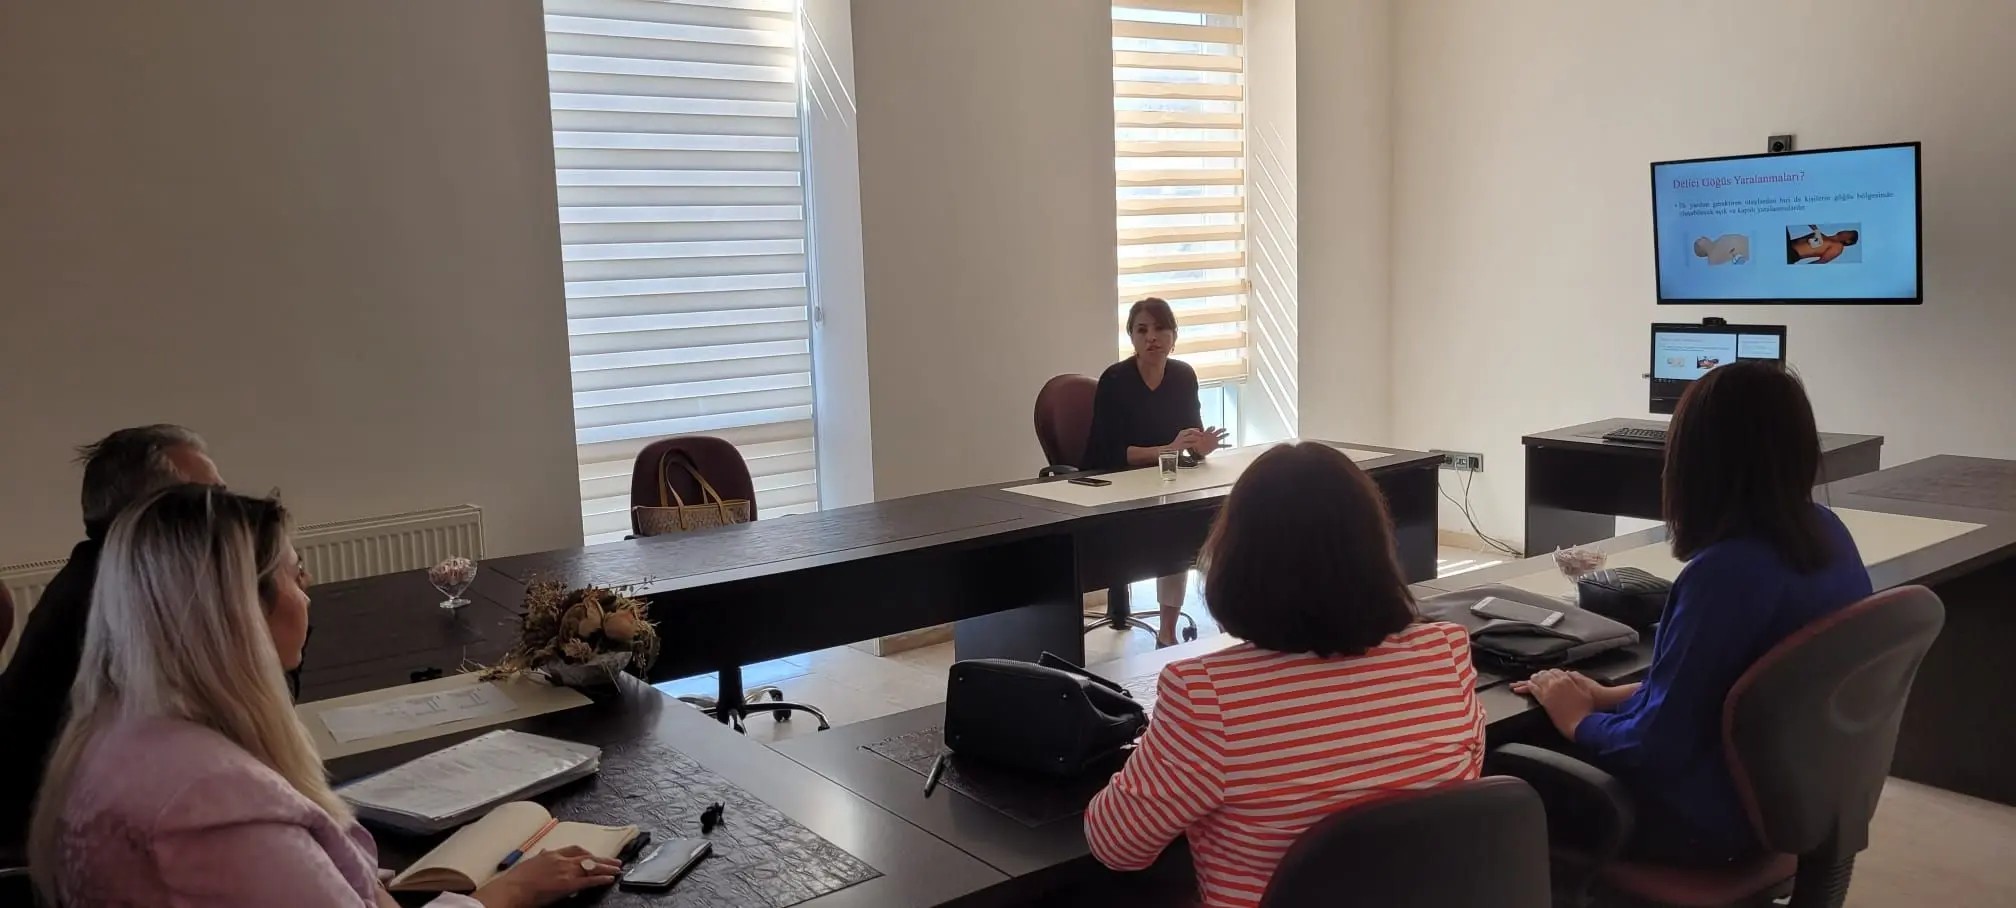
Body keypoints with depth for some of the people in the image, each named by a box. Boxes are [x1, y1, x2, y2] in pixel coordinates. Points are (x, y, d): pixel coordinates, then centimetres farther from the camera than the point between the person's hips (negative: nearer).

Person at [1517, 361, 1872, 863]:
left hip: (1712, 818, -8)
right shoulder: (1827, 533, -2)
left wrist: (1578, 719, -5)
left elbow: (1657, 746, -23)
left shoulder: (1725, 572, -30)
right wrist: (1611, 697, 8)